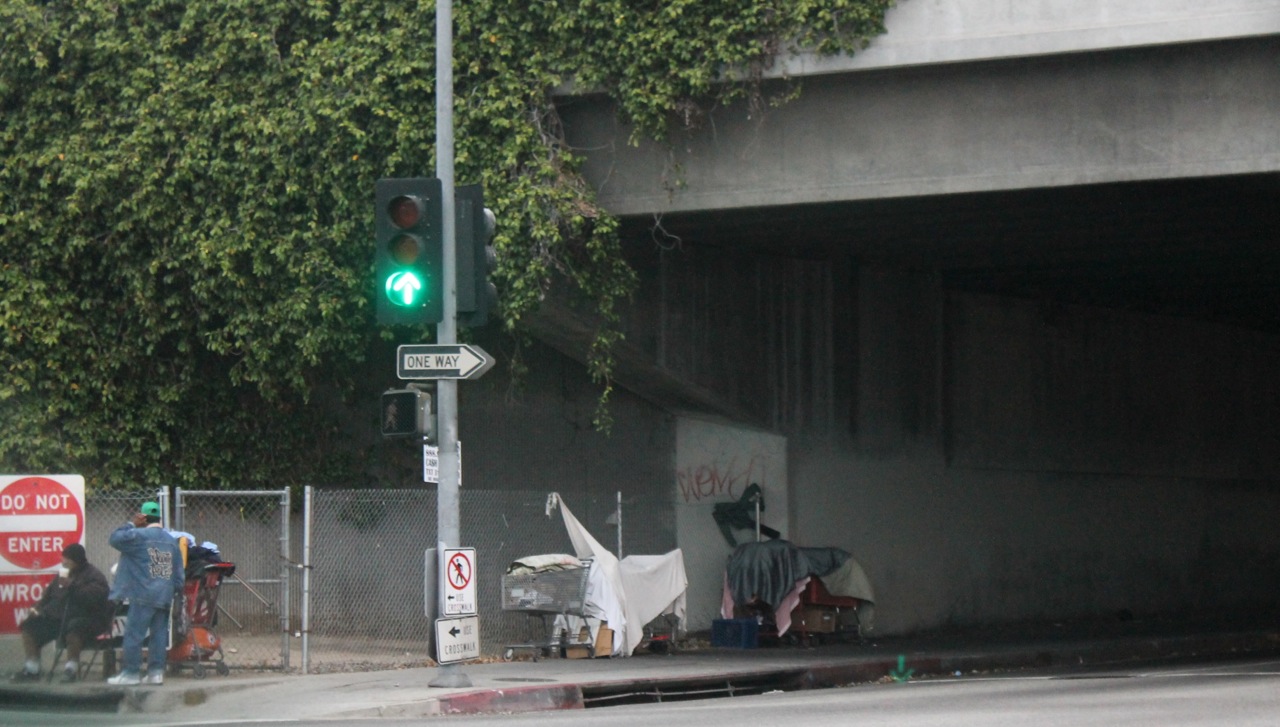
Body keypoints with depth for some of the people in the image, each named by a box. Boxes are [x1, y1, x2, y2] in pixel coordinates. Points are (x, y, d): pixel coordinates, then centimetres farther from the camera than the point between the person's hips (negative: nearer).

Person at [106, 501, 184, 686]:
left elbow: (114, 539, 0)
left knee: (133, 634, -1)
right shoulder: (171, 541, 13)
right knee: (159, 634, 8)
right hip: (165, 596, 7)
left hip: (144, 596, -7)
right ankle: (156, 672, 8)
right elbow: (178, 572, 14)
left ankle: (131, 672, 0)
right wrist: (177, 589, 22)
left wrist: (131, 524, 5)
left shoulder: (139, 535, -8)